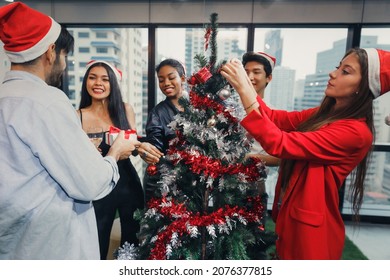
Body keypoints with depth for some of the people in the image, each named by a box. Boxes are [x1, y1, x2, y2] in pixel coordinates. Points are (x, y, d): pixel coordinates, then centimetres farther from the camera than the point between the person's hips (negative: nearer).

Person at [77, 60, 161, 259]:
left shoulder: (125, 109, -1)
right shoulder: (78, 116, -6)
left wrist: (141, 146, -18)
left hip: (128, 182, 2)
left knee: (134, 239, 18)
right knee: (97, 244, 13)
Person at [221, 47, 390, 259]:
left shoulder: (356, 132, -23)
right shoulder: (323, 114, 4)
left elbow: (281, 144, -31)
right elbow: (275, 118, -4)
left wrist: (243, 91, -33)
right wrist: (243, 83, -16)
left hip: (310, 226, -7)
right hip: (290, 216, 8)